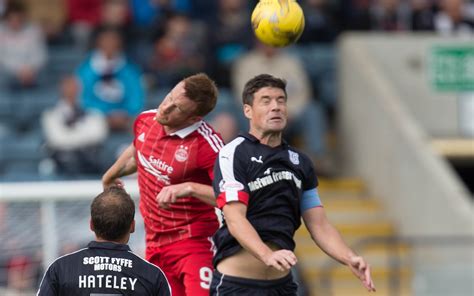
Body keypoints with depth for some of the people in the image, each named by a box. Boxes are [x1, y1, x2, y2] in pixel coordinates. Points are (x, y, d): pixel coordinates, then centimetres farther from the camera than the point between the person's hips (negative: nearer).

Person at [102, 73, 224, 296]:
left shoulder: (207, 144, -20)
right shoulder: (145, 120, 1)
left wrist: (189, 188, -36)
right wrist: (110, 175, 42)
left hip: (195, 243, -7)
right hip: (155, 242, 7)